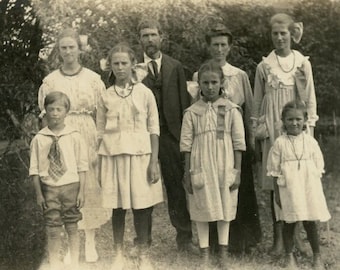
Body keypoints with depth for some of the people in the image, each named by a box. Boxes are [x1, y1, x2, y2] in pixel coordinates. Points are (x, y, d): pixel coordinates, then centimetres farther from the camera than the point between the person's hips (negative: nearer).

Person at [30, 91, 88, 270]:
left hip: (70, 186, 0)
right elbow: (34, 169, 1)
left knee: (72, 228, 10)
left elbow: (82, 166, -1)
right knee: (53, 230, 5)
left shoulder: (74, 137, -4)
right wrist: (38, 193, -2)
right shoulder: (39, 139, -3)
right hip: (49, 188, 0)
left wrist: (81, 191, -4)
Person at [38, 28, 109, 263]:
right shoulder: (50, 81, 5)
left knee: (90, 189, 1)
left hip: (87, 139, 0)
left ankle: (90, 243, 12)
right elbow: (46, 116, 5)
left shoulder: (93, 79, 3)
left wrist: (100, 146, -5)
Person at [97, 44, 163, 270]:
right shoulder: (106, 96, 6)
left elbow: (154, 129, 1)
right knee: (118, 207, 4)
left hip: (140, 154, -1)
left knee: (141, 206, 0)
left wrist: (154, 161, -5)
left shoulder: (145, 93, 2)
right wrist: (100, 165, 4)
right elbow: (101, 132, 7)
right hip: (113, 155, 1)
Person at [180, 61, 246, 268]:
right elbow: (187, 144, 1)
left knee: (225, 210, 8)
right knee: (202, 211, 5)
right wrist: (188, 173, -1)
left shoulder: (231, 110, -1)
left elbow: (238, 143, -1)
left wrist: (237, 171, -4)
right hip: (201, 169, 0)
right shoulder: (192, 112, 1)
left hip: (225, 169, 0)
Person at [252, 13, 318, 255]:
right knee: (275, 182, -1)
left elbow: (311, 99, 8)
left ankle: (297, 234, 10)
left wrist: (309, 129, 2)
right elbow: (257, 103, 7)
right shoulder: (264, 66, 3)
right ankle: (279, 237, 4)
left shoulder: (304, 63, 5)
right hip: (273, 130, -1)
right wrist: (258, 134, 5)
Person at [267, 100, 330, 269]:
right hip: (288, 190, -1)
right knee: (289, 223, 7)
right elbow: (275, 171, 1)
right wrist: (277, 194, -1)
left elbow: (318, 169, 7)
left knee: (311, 223, 5)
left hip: (309, 189, 1)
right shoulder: (280, 143, -3)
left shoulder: (310, 142, 2)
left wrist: (316, 191, 3)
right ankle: (289, 256, 21)